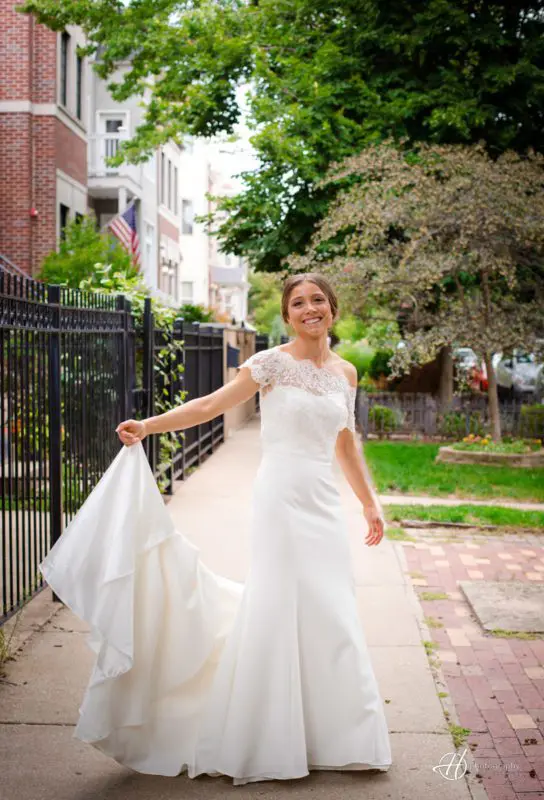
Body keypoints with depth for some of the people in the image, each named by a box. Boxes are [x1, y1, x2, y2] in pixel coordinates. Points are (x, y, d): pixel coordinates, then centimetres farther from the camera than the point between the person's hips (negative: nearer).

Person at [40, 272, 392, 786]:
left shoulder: (345, 372, 12)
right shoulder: (272, 363, -4)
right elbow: (210, 405, -6)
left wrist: (370, 504, 21)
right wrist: (148, 425, -16)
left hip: (325, 503, 5)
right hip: (282, 498, -5)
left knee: (330, 615, 7)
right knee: (283, 609, -4)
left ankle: (330, 735, 22)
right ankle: (273, 741, 10)